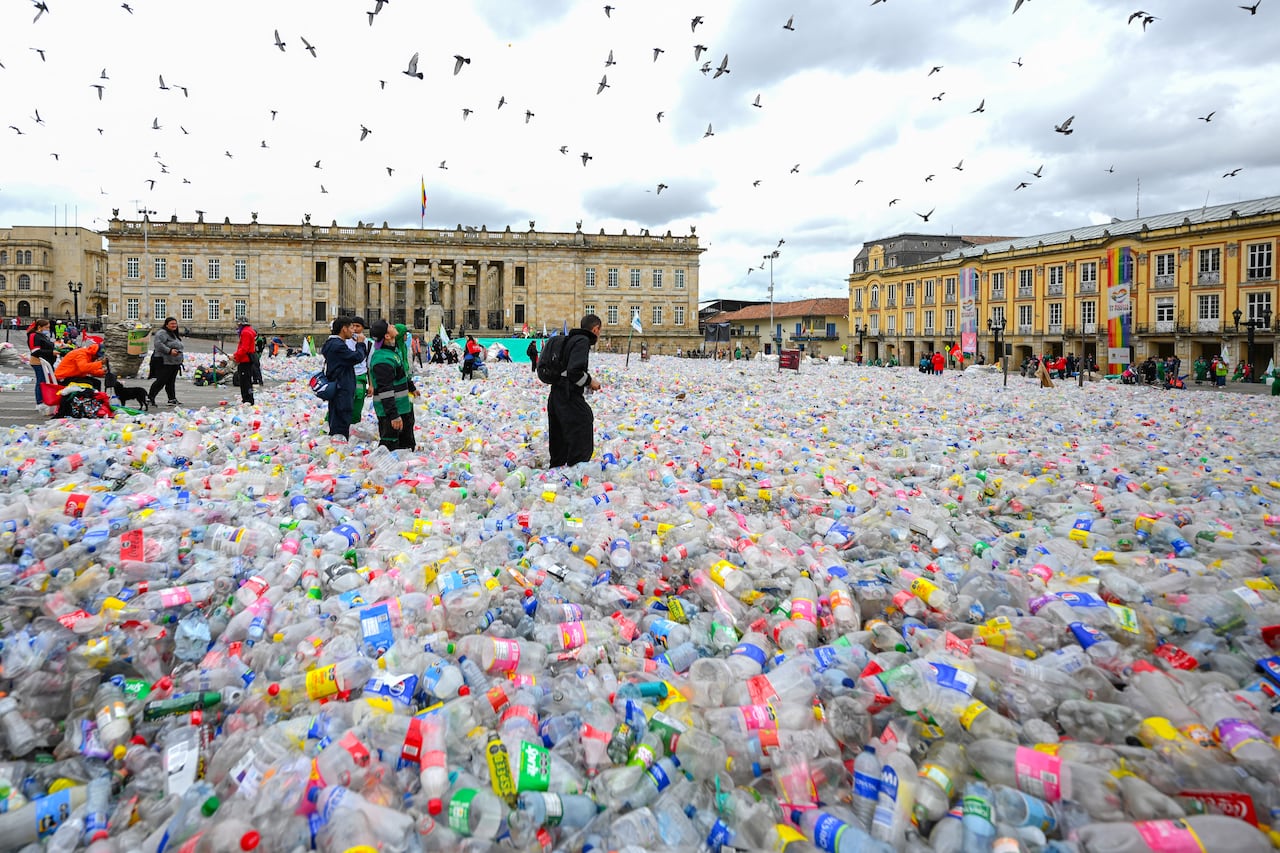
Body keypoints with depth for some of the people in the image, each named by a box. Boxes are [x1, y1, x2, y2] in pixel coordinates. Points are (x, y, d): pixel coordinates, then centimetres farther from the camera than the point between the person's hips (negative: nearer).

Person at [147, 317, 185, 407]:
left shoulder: (174, 334, 20)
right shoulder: (162, 333, -11)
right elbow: (158, 344, -25)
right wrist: (169, 351, -28)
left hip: (174, 363, 9)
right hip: (164, 362, -9)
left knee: (171, 382, 11)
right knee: (161, 381, -9)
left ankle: (172, 399, 13)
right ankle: (150, 398, -1)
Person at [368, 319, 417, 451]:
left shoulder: (394, 349, 8)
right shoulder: (382, 359, -25)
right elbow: (385, 391, -29)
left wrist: (412, 388, 38)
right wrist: (393, 415, -31)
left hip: (403, 406, 11)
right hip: (390, 411, -11)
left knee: (406, 442, 25)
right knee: (390, 445, -7)